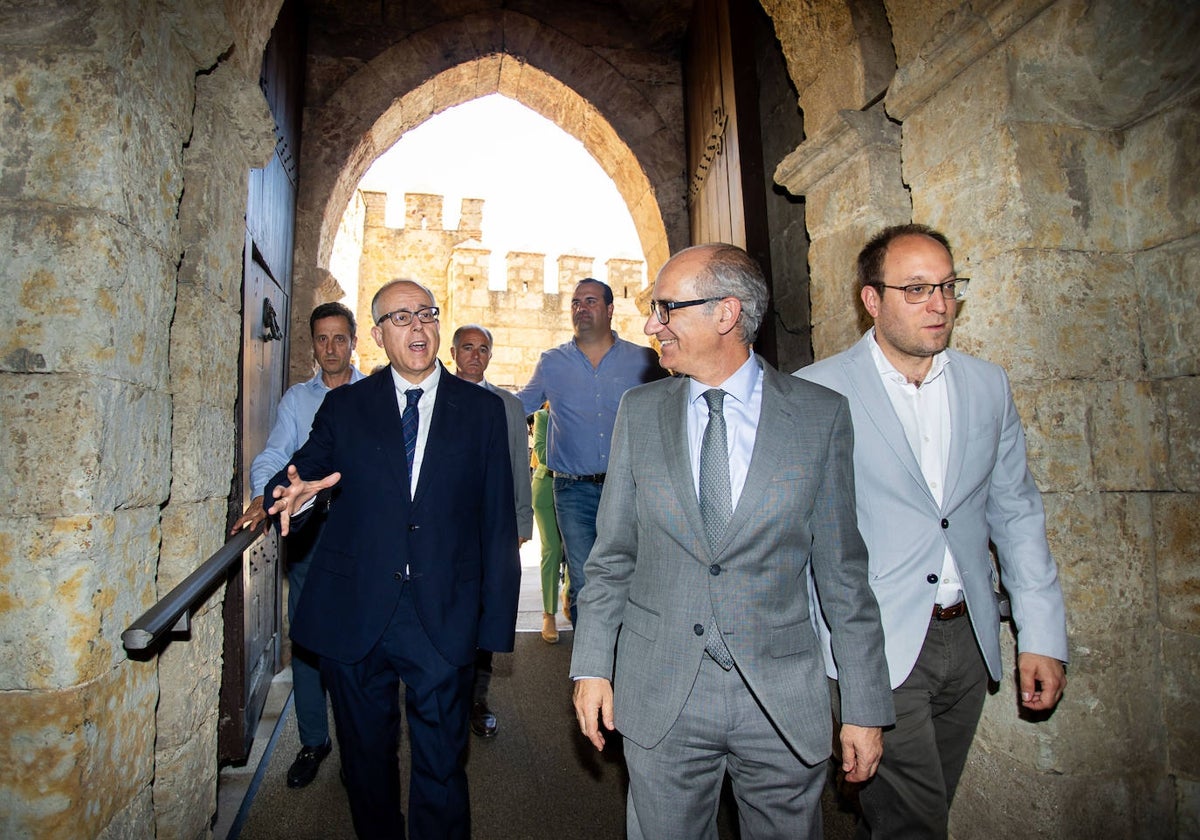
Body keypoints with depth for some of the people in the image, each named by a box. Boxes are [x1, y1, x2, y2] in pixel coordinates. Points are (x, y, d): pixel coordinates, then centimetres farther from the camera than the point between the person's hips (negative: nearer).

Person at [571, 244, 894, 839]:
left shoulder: (821, 415, -5)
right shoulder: (639, 412, 0)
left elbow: (843, 571, -2)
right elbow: (611, 555, 5)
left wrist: (865, 706, 0)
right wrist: (592, 666, 2)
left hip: (783, 701, -1)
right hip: (658, 698, 2)